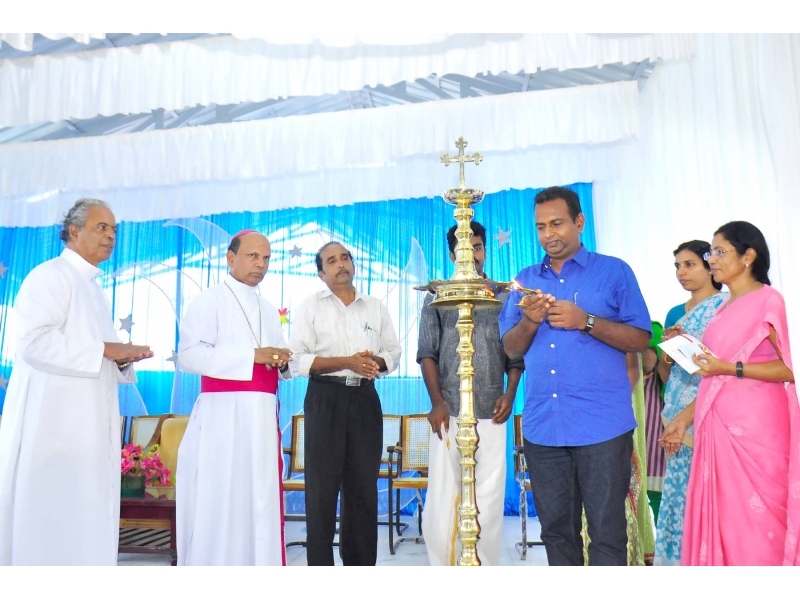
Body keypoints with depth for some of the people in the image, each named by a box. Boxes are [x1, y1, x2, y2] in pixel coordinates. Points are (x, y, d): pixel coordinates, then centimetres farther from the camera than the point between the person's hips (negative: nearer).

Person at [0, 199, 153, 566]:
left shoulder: (94, 289, 20)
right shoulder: (50, 276, -6)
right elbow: (33, 340, -20)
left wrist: (123, 357, 4)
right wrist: (106, 349, -18)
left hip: (88, 420, 9)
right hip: (53, 418, -8)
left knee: (85, 517, 9)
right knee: (49, 513, -5)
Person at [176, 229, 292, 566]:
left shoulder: (269, 311, 20)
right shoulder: (210, 301, 0)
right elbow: (189, 355, -13)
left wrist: (282, 362, -4)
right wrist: (252, 355, -18)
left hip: (262, 416, 6)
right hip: (223, 414, -6)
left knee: (260, 500, 7)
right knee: (217, 502, -4)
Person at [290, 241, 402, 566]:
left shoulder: (375, 307, 12)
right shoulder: (310, 306, 2)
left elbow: (394, 352, 13)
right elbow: (298, 359, -8)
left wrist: (376, 362, -9)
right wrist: (346, 362, -17)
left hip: (365, 398, 3)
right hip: (325, 399, -3)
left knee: (364, 484, 7)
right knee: (322, 485, 1)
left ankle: (361, 562, 20)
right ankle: (320, 563, 12)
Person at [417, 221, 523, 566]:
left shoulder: (505, 297, 11)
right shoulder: (436, 298, 10)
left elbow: (516, 353, 9)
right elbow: (427, 353, 4)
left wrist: (510, 394, -4)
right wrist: (437, 403, -5)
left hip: (491, 414, 1)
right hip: (449, 412, 0)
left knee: (489, 498, 4)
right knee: (442, 496, 1)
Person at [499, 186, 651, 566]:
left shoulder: (614, 272, 4)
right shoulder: (526, 280, 14)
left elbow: (640, 339, -3)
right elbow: (511, 349, 11)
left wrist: (585, 321, -15)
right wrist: (528, 321, -9)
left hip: (602, 426, -3)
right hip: (542, 427, 4)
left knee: (607, 533, 1)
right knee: (556, 530, 13)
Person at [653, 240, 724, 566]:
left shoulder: (725, 306, -6)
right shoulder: (675, 314, 15)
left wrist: (684, 418, -16)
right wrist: (667, 349, -4)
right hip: (678, 420, 6)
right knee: (680, 494, 8)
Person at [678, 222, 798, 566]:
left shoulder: (768, 300, -7)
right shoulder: (724, 308, 15)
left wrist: (729, 368, -19)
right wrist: (685, 417, 13)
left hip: (753, 425, -7)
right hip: (718, 424, 8)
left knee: (755, 517, 1)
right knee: (721, 514, 11)